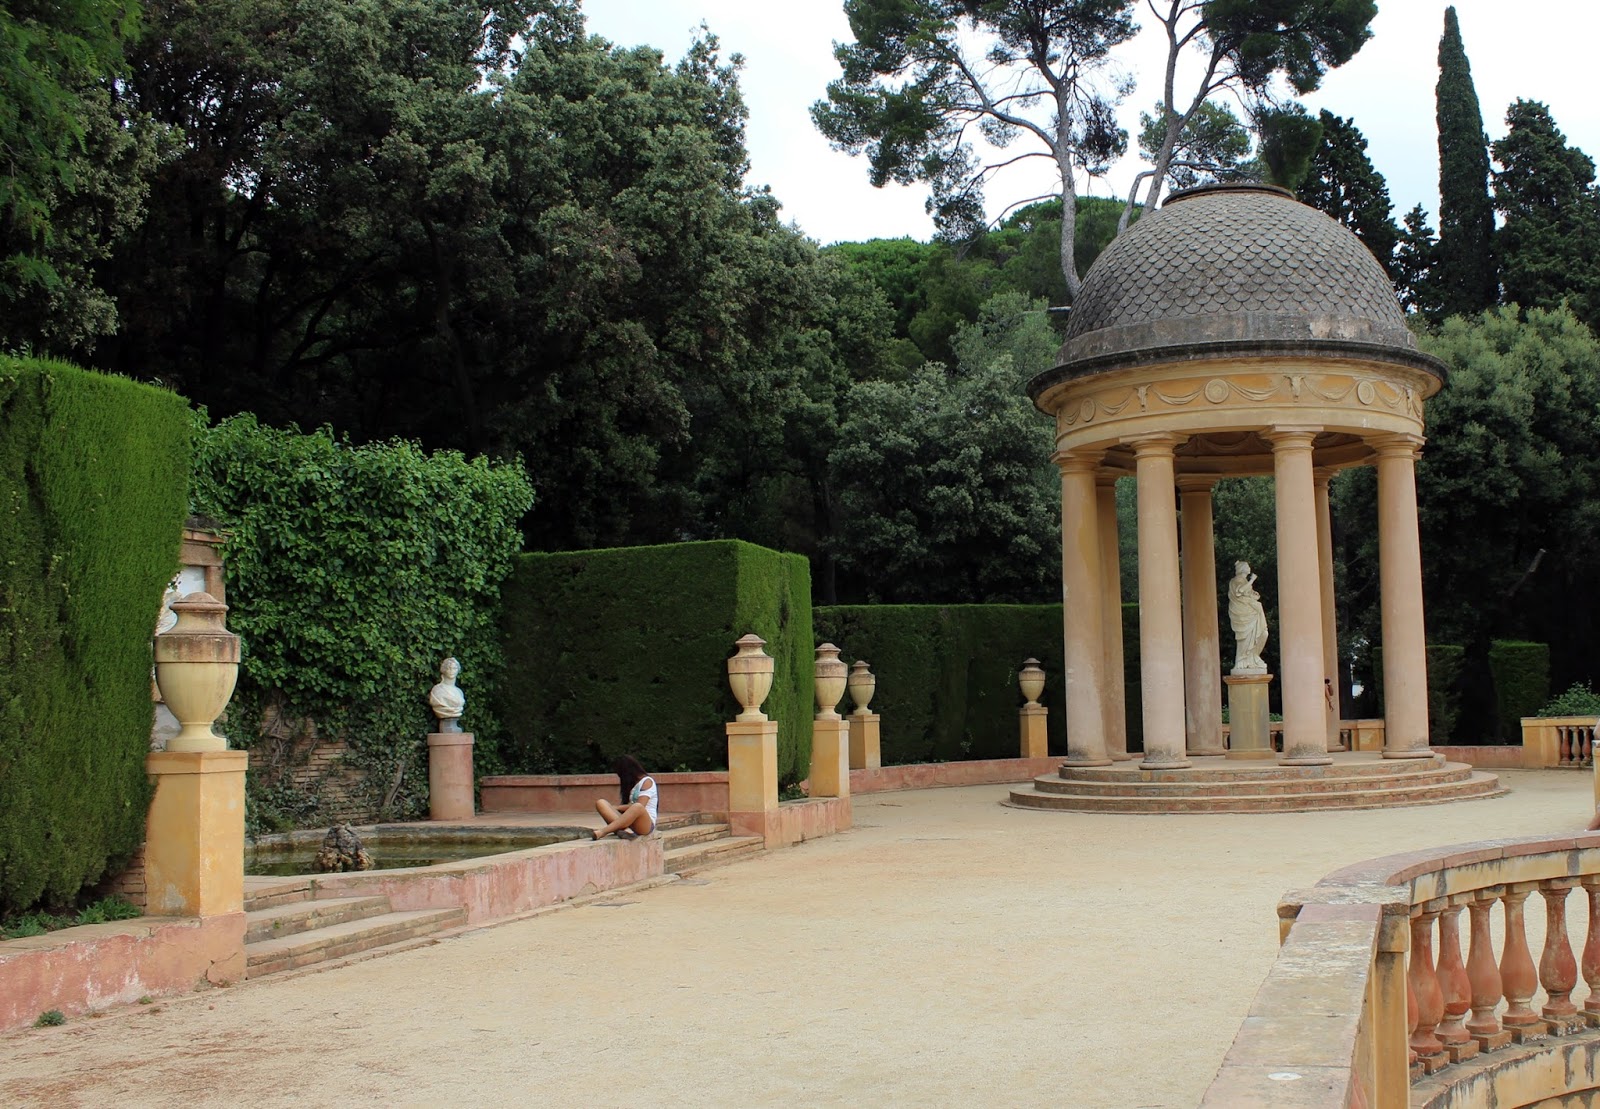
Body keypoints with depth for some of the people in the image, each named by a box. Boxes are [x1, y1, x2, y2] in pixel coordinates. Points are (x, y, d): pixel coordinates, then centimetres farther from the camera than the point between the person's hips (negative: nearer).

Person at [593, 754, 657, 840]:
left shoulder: (647, 781, 3)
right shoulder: (631, 784, 24)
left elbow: (639, 806, -10)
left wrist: (617, 808, -5)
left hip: (646, 824, -7)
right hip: (629, 821, 7)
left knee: (637, 807, -41)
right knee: (601, 803, -13)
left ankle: (602, 832, -48)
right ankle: (626, 829, -38)